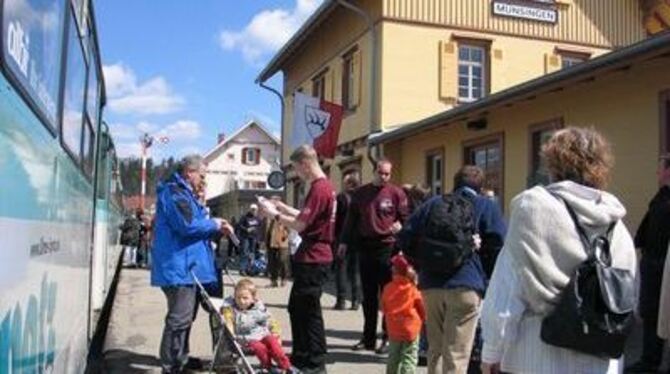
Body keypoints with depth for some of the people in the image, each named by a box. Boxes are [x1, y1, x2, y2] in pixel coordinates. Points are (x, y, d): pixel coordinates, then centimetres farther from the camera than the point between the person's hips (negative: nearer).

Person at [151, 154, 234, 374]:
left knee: (185, 317, 19)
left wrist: (216, 228, 10)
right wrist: (214, 224, -9)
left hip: (186, 266, 11)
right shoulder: (174, 192, -13)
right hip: (179, 267, -11)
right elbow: (187, 225, -23)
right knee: (179, 319, -9)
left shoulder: (183, 192, 21)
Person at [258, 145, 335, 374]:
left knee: (309, 310, -1)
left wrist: (274, 214, -8)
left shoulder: (319, 189, -19)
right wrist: (282, 207, 12)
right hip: (312, 256, 10)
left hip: (313, 259, -10)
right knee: (297, 307, 17)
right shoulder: (324, 186, 13)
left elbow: (300, 225, -20)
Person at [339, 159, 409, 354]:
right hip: (365, 247, 4)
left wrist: (399, 225, -17)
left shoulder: (397, 193, 1)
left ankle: (388, 337, 7)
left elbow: (405, 217, 4)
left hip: (388, 248, -3)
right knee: (368, 295, 9)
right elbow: (351, 218, 14)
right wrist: (344, 241, 8)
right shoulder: (360, 193, 11)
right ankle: (368, 337, 17)